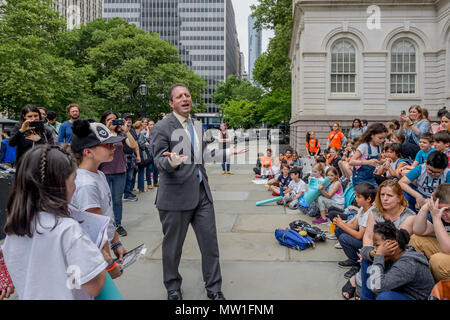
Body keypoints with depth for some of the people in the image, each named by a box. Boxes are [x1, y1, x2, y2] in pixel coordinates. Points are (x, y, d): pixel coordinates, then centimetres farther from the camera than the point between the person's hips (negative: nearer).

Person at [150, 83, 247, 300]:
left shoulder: (197, 125, 15)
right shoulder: (162, 127, -8)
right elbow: (159, 161, -13)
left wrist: (227, 152, 19)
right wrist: (171, 162, -35)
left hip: (202, 193, 6)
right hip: (176, 195, -6)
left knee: (210, 242, 10)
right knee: (173, 246, 9)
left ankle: (214, 289, 27)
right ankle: (173, 288, 32)